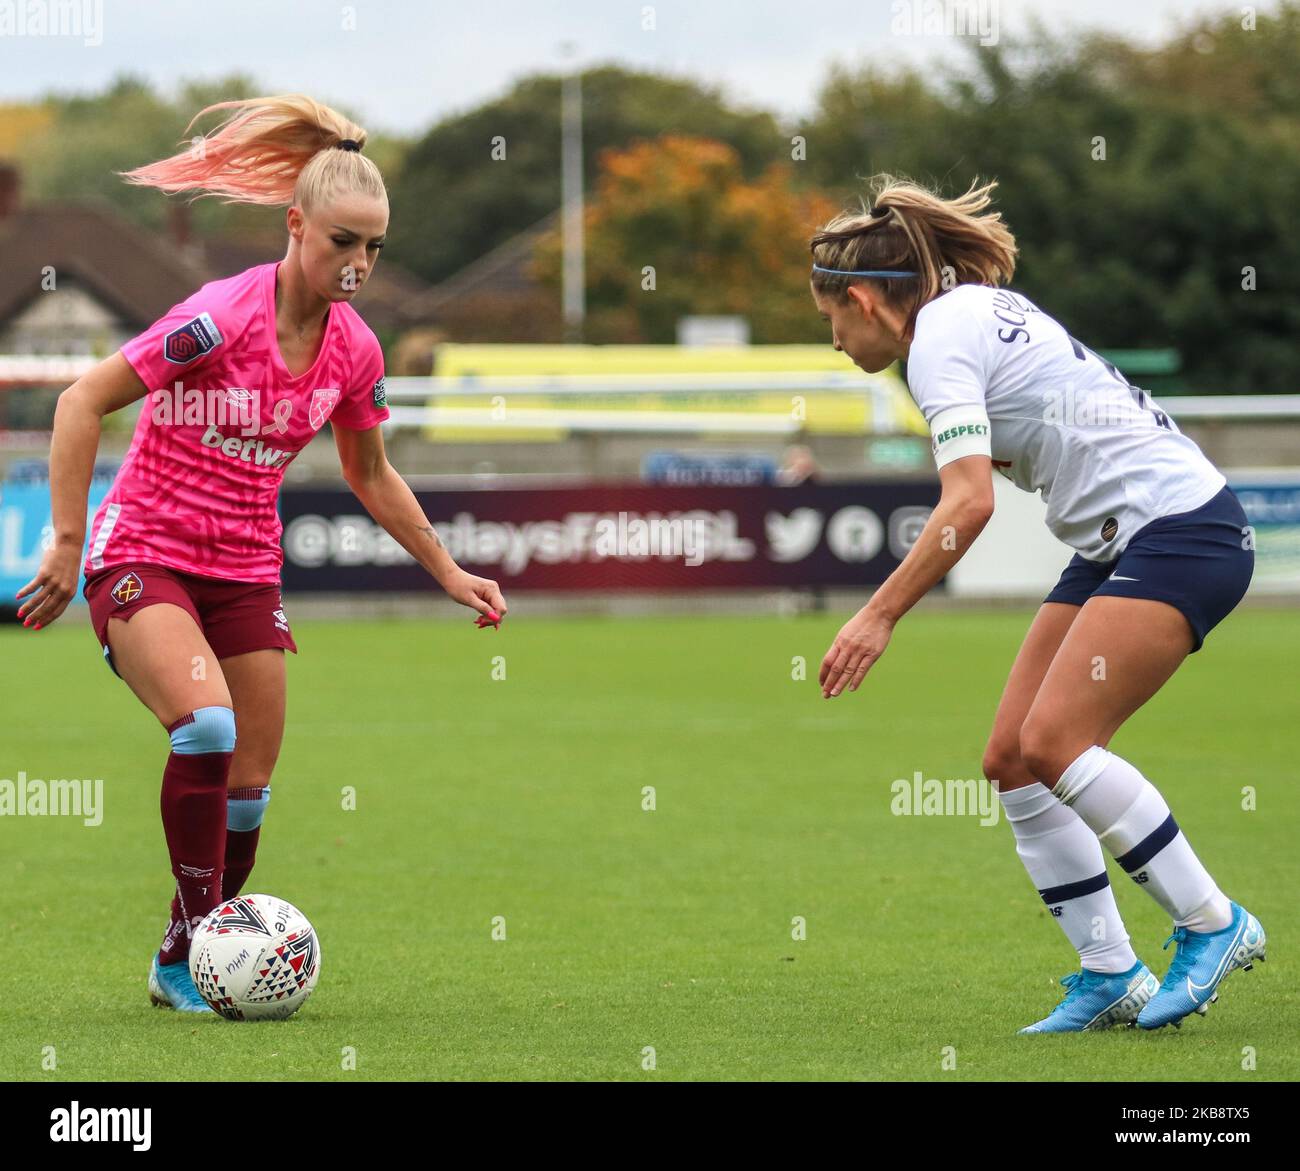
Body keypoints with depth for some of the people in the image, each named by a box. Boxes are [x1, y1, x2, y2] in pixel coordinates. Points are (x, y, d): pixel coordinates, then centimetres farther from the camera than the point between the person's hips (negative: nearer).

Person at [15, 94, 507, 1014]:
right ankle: (197, 937, -17)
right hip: (143, 556, -6)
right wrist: (67, 545, -18)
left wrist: (448, 572, 17)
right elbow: (83, 403, -17)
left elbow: (372, 476, 16)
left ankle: (182, 966, 21)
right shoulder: (222, 318, -21)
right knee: (206, 722, -28)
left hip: (246, 572, 6)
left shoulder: (355, 350, -2)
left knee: (249, 786, 3)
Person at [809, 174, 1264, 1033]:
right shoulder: (978, 309, 15)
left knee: (1053, 742, -20)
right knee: (1013, 759, 2)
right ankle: (1110, 975, 2)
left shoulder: (940, 340, -14)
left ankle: (1213, 925, -9)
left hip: (1178, 527, -10)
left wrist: (880, 616, -22)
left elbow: (969, 504, -24)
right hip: (1119, 543, 10)